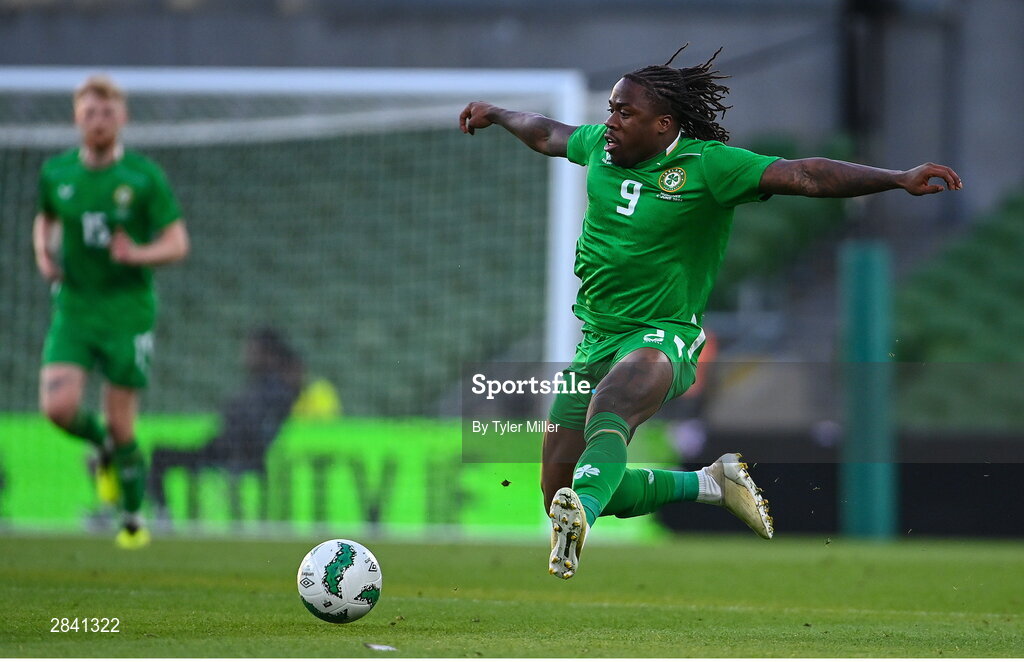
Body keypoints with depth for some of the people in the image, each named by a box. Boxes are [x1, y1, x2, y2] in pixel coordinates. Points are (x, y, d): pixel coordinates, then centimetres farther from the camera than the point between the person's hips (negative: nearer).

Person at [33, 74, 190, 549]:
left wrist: (139, 254, -24)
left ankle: (134, 519, 20)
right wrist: (43, 252, 3)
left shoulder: (144, 176, -6)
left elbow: (178, 243, -5)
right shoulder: (56, 173, 3)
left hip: (128, 310, -2)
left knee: (120, 425, -1)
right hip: (73, 309, 3)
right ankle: (103, 449, 19)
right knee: (58, 407, -16)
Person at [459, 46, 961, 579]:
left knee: (609, 407, -40)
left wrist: (900, 179, -31)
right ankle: (709, 484, 18)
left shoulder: (706, 165, -12)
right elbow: (548, 135, 28)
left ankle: (581, 515, -66)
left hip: (662, 338, -7)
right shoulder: (600, 146, 5)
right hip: (595, 339, 7)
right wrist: (494, 114, 46)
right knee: (558, 491, 2)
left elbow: (803, 176, -21)